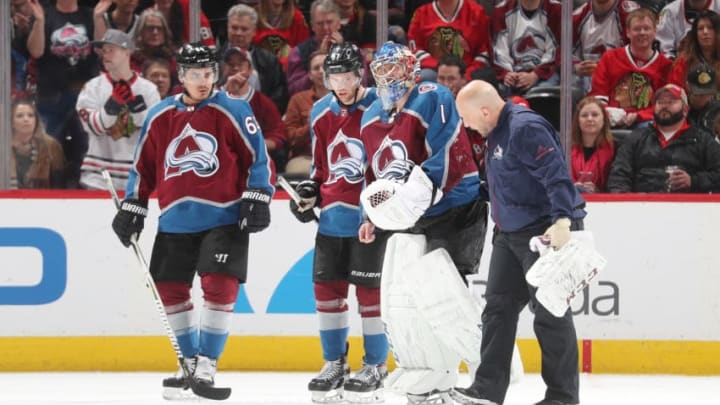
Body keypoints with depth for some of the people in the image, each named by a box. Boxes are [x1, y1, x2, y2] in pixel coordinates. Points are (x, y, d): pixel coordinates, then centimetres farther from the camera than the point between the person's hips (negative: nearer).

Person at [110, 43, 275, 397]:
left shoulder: (233, 112, -3)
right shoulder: (159, 116, 8)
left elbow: (259, 158, -1)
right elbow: (143, 166, 16)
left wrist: (257, 198, -11)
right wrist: (132, 208, 12)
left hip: (224, 218, -4)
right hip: (175, 222, 4)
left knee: (219, 287, -14)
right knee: (170, 289, 5)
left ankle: (207, 365, -7)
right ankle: (189, 362, 20)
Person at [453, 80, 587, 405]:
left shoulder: (525, 128, -19)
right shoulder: (495, 133, 12)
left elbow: (556, 174, -28)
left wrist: (562, 220, -36)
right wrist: (501, 225, 29)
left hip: (546, 232, -10)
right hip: (511, 233, 10)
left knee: (549, 311, -7)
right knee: (499, 305, 9)